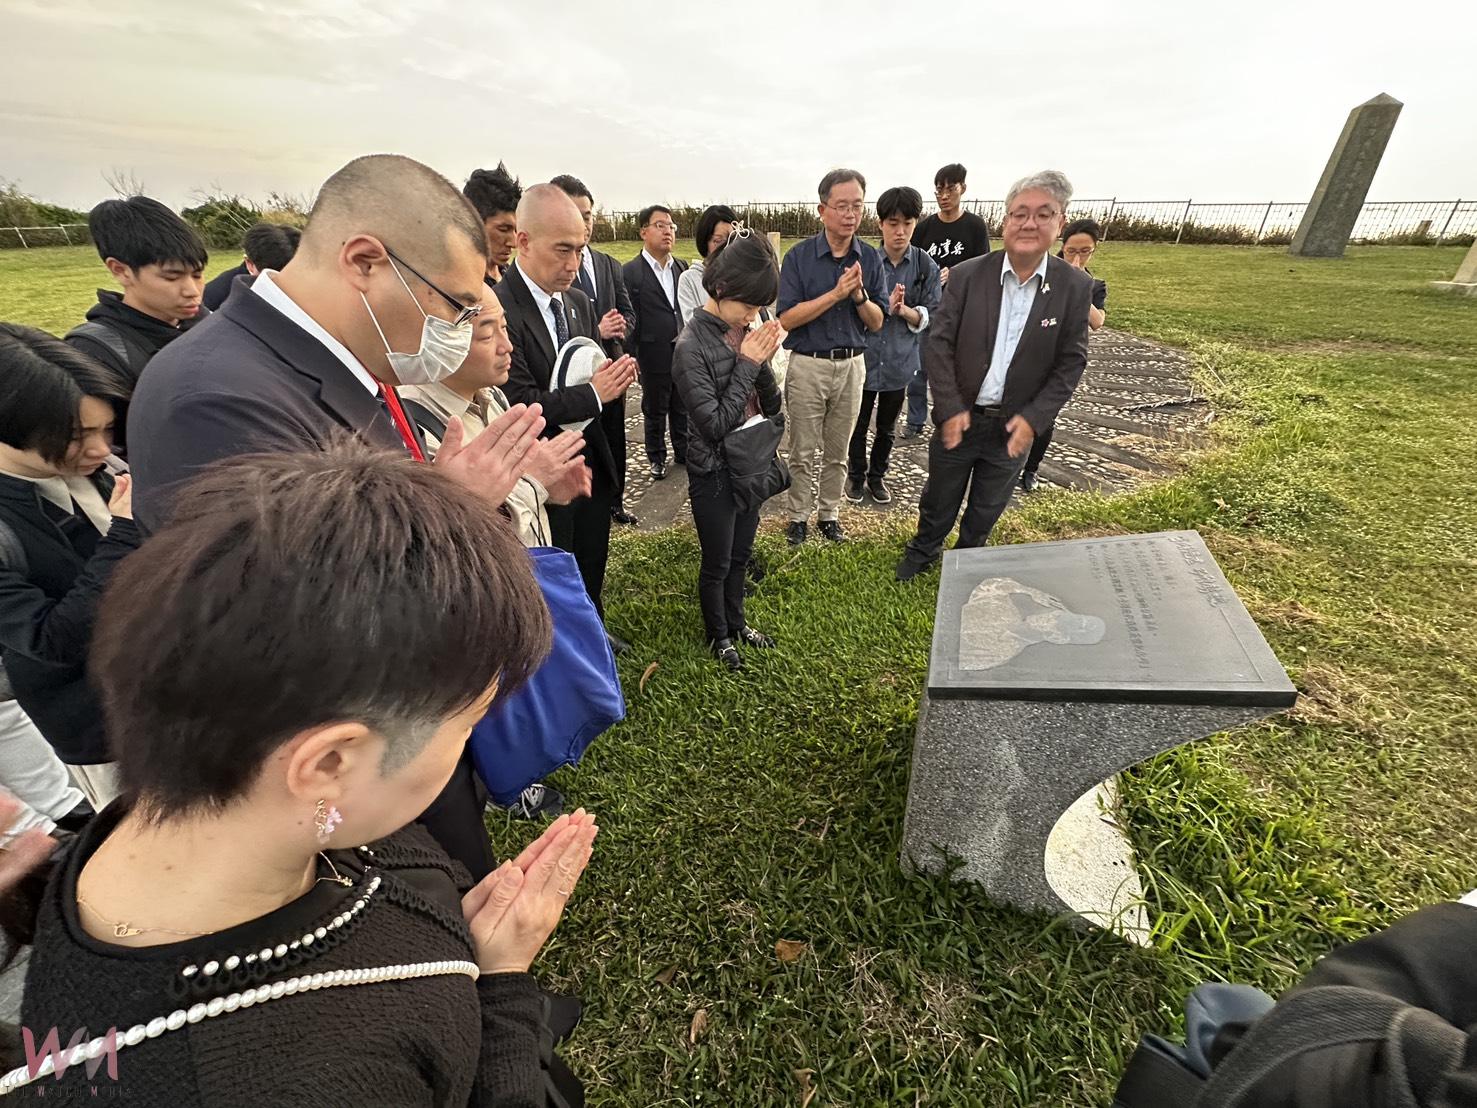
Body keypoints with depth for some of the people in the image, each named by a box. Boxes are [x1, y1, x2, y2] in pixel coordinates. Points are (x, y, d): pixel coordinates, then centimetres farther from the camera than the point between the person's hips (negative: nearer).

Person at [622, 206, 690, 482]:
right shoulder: (630, 272, -7)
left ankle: (683, 451, 32)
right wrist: (630, 358, -10)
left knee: (682, 408, 15)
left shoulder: (682, 268, 7)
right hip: (654, 354, -4)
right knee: (655, 411, 11)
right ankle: (657, 457, 27)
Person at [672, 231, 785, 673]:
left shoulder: (745, 330, -2)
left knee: (741, 554, 22)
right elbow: (715, 425, -23)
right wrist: (747, 364, -21)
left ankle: (737, 621, 45)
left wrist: (762, 361, -17)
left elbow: (772, 406, 1)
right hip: (714, 472, -6)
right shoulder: (692, 346, -21)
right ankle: (718, 636, 36)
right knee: (717, 562, 12)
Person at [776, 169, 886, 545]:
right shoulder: (799, 256, -6)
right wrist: (836, 293, -20)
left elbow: (877, 323, 3)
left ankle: (829, 514, 27)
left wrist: (859, 294, -16)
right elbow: (786, 319, -13)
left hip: (851, 365, 3)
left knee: (837, 452, 13)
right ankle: (799, 517, 21)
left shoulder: (870, 259, 4)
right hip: (808, 365, -3)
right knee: (804, 453, 6)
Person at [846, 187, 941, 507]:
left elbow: (931, 315, -4)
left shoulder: (925, 266, -3)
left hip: (900, 360, 2)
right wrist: (884, 307, -22)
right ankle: (856, 475, 32)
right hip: (865, 357, -2)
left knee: (887, 427, 16)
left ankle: (877, 475, 36)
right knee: (859, 424, 12)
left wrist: (905, 310, -22)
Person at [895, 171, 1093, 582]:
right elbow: (938, 344, -10)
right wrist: (951, 409, -16)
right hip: (959, 417, -1)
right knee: (939, 498, 16)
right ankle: (924, 551, 41)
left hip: (1014, 425, 1)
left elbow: (1071, 362, -3)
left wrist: (1033, 418, -14)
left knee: (987, 507, 18)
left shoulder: (1075, 287, -6)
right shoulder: (966, 275, -9)